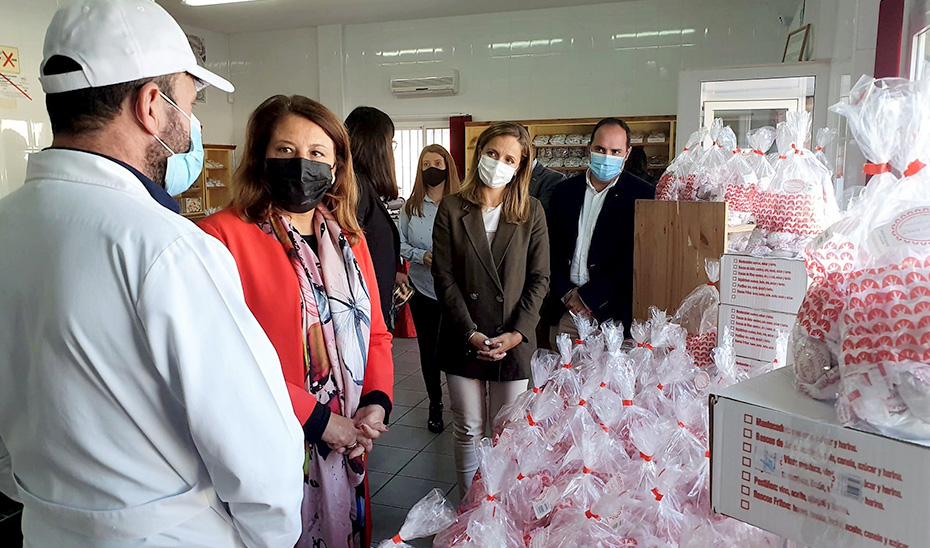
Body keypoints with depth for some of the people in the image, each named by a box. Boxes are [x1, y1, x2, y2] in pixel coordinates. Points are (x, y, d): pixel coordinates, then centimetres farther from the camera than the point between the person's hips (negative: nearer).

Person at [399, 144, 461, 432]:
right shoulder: (411, 206, 5)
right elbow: (401, 244, 4)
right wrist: (422, 256, -12)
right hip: (422, 288, 3)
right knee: (428, 347, 13)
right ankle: (435, 405, 31)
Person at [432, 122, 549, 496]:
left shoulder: (532, 212, 3)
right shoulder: (452, 209, 1)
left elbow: (539, 279, 2)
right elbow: (444, 278, -3)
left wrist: (518, 333, -9)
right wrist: (471, 333, -11)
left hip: (514, 342, 0)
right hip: (463, 340, 0)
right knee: (469, 431, 10)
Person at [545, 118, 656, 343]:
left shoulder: (641, 195, -2)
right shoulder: (565, 191, 10)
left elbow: (634, 258, -8)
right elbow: (552, 248, 9)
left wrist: (587, 295, -11)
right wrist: (566, 293, -4)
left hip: (611, 311, -3)